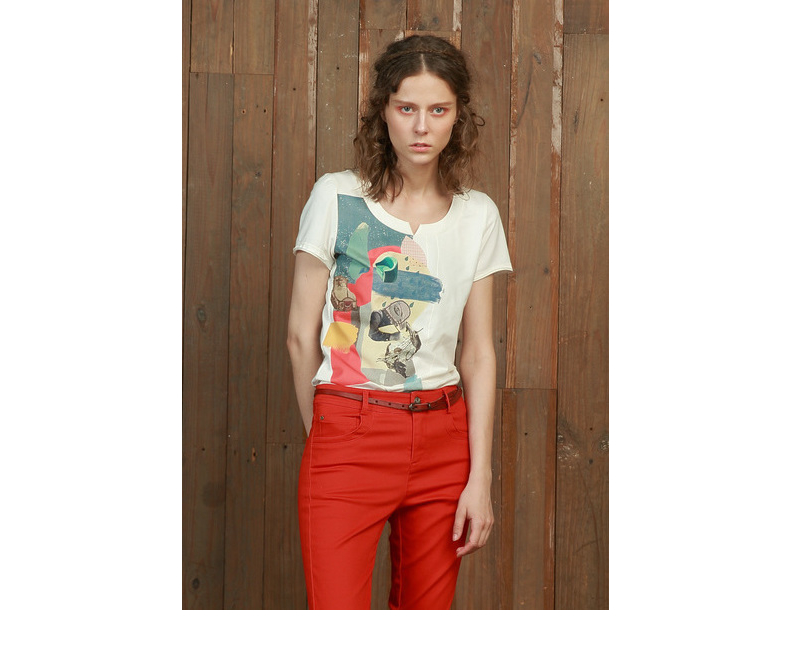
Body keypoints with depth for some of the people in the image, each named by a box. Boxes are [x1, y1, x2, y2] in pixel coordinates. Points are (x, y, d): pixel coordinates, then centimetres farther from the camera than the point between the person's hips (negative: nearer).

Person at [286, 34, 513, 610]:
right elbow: (302, 335, 1)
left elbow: (479, 353, 4)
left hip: (444, 437, 3)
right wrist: (322, 429, 7)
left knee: (427, 611, 9)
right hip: (348, 435, -3)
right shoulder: (337, 197, -3)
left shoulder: (478, 215, 5)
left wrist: (480, 477, 0)